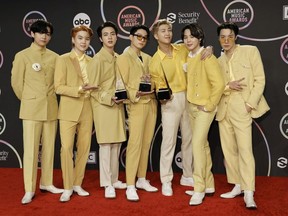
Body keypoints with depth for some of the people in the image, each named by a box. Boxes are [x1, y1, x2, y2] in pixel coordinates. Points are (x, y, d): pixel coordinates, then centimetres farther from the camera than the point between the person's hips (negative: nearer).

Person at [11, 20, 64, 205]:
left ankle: (46, 183, 22)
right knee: (31, 149, -3)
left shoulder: (54, 57, 6)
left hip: (51, 108, 3)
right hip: (31, 109, -3)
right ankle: (30, 189, 5)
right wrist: (28, 100, 8)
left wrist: (49, 98, 11)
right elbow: (16, 82, 2)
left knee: (49, 147, 9)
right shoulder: (22, 56, -2)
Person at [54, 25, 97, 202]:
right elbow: (59, 87, -8)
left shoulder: (91, 61, 12)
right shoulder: (63, 59, -1)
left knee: (84, 148, 6)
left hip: (87, 110, 4)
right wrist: (79, 89, -18)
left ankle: (77, 184, 20)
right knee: (67, 148, -7)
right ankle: (67, 188, 4)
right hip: (69, 110, -4)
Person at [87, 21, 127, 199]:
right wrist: (109, 98, -20)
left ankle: (114, 179, 21)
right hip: (104, 106, -6)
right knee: (106, 144, -4)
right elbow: (93, 88, -10)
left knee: (117, 144, 10)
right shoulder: (97, 59, -8)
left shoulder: (119, 58, 11)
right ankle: (107, 184, 4)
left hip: (118, 106, 7)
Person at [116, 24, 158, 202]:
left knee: (146, 143, 8)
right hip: (136, 104, -6)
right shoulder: (123, 58, 0)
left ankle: (142, 179, 18)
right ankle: (130, 186, -7)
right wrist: (136, 94, -20)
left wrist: (152, 84, -3)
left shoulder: (148, 58, 17)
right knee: (135, 143, -11)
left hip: (151, 103, 6)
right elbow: (123, 84, -6)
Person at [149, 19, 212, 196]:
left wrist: (207, 51, -2)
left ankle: (188, 176, 26)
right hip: (171, 102, -4)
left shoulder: (183, 49, 4)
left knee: (189, 139, 12)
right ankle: (166, 181, 6)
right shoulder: (155, 62, -6)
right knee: (169, 141, -5)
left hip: (188, 98, 4)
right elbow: (160, 87, -3)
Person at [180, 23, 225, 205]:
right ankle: (209, 185, 24)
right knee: (203, 144, 13)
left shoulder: (207, 57, -15)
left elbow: (219, 84, -20)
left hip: (204, 108, -8)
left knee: (197, 144, -14)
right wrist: (191, 102, 8)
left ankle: (199, 189, -4)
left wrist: (209, 105, -15)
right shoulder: (188, 58, 8)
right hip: (192, 106, 8)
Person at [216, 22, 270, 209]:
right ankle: (237, 186, 20)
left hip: (241, 108, -6)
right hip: (223, 109, 6)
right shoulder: (219, 61, 15)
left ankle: (249, 194, -11)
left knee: (245, 149, -13)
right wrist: (228, 86, -12)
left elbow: (260, 80, -4)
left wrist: (250, 104, -13)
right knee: (228, 150, 8)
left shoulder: (250, 51, 1)